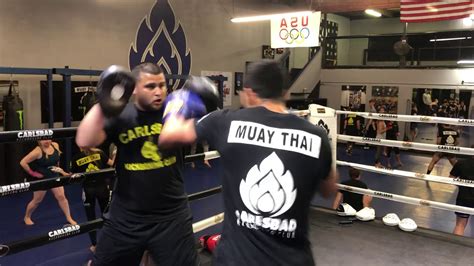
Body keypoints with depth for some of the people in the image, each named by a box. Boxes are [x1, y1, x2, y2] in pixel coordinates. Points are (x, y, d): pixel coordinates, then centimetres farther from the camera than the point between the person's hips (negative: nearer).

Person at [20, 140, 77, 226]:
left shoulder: (56, 145, -7)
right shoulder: (38, 151, -25)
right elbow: (23, 162, -23)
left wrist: (60, 170, 12)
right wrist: (32, 173, -17)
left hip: (54, 176, 5)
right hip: (41, 179, -5)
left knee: (61, 196, 2)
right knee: (37, 200, 11)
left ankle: (69, 218, 13)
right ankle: (27, 217, 36)